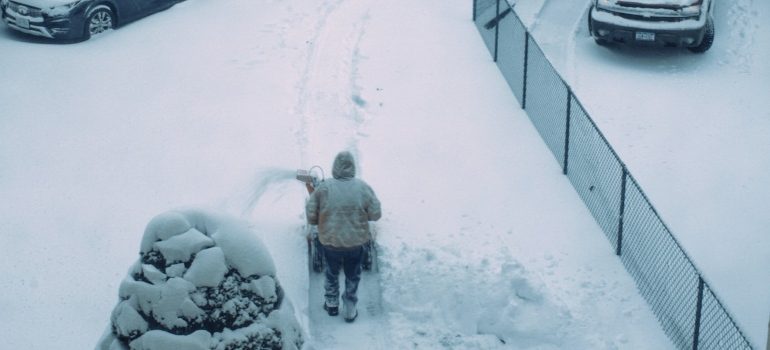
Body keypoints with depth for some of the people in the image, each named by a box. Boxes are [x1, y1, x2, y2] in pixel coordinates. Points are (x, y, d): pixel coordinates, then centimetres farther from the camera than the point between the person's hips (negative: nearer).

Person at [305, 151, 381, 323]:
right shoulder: (363, 187, -12)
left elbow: (311, 216, -10)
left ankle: (331, 304, 40)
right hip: (356, 242, 0)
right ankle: (350, 310, 29)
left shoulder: (323, 188, -15)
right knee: (352, 276, 20)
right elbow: (376, 214, -6)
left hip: (331, 242, 0)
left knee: (332, 273, 25)